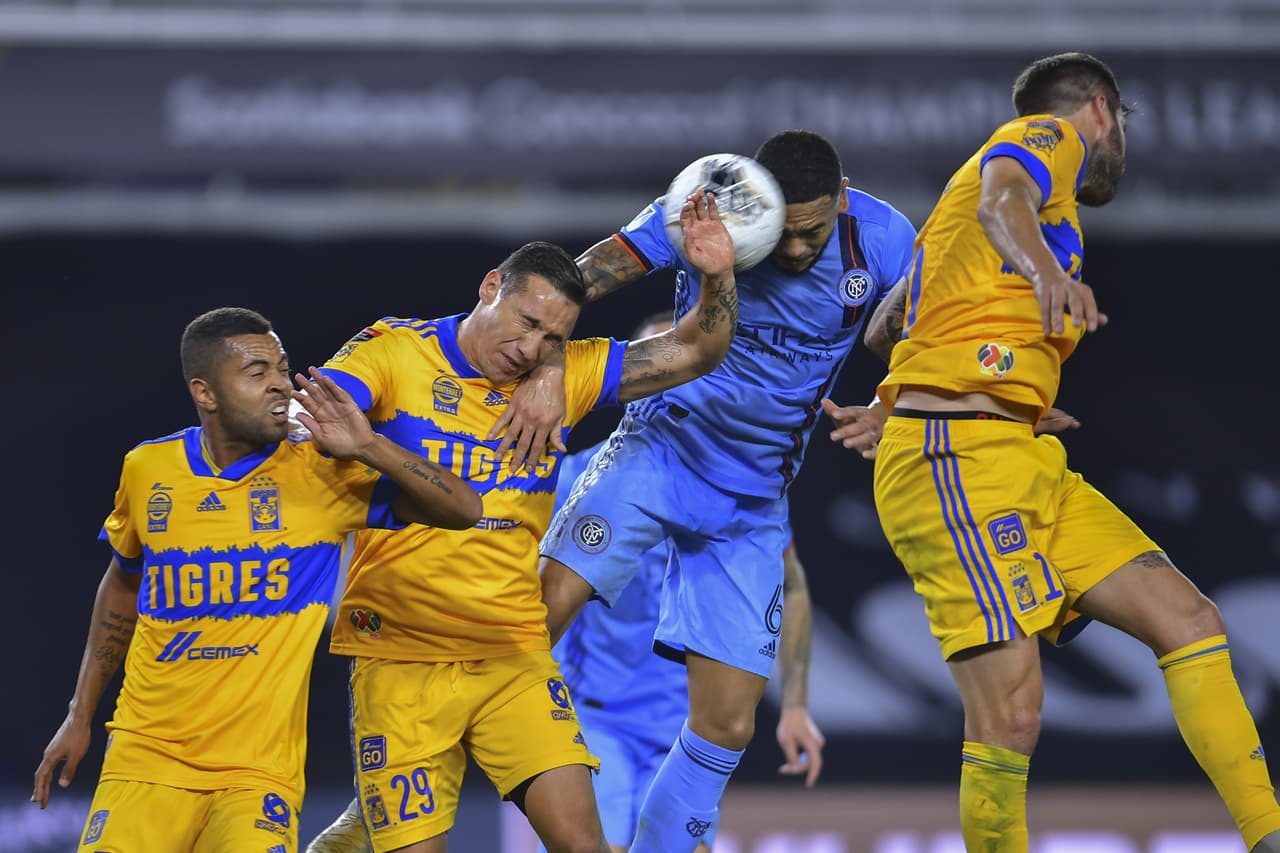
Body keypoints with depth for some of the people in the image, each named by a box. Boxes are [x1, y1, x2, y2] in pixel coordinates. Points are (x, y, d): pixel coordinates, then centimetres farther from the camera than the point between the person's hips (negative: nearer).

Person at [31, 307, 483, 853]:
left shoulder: (317, 474, -4)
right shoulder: (147, 470, 4)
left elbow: (462, 510, -8)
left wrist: (368, 449, -20)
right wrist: (80, 716, 23)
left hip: (258, 773, -2)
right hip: (145, 758, 2)